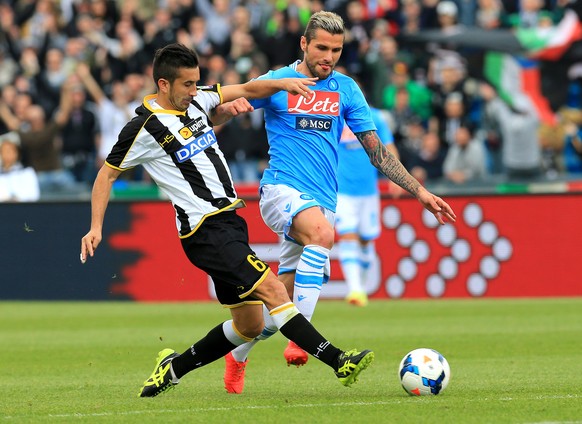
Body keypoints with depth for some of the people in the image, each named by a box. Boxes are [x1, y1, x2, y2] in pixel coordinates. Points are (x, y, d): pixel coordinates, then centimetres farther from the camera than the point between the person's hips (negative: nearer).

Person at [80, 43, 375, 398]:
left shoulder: (196, 100, 9)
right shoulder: (146, 127, -10)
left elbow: (245, 90, 21)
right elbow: (107, 173, -1)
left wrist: (281, 83, 3)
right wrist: (96, 228, -6)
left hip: (229, 221, 9)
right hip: (205, 231, -9)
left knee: (249, 325, 11)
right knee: (272, 289, -19)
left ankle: (173, 368, 24)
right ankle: (339, 361, -23)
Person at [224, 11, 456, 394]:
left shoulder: (346, 89, 11)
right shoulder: (277, 82, 2)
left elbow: (376, 150, 13)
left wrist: (420, 192, 8)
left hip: (323, 201, 4)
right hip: (282, 188, -4)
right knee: (321, 232, -36)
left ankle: (237, 355, 28)